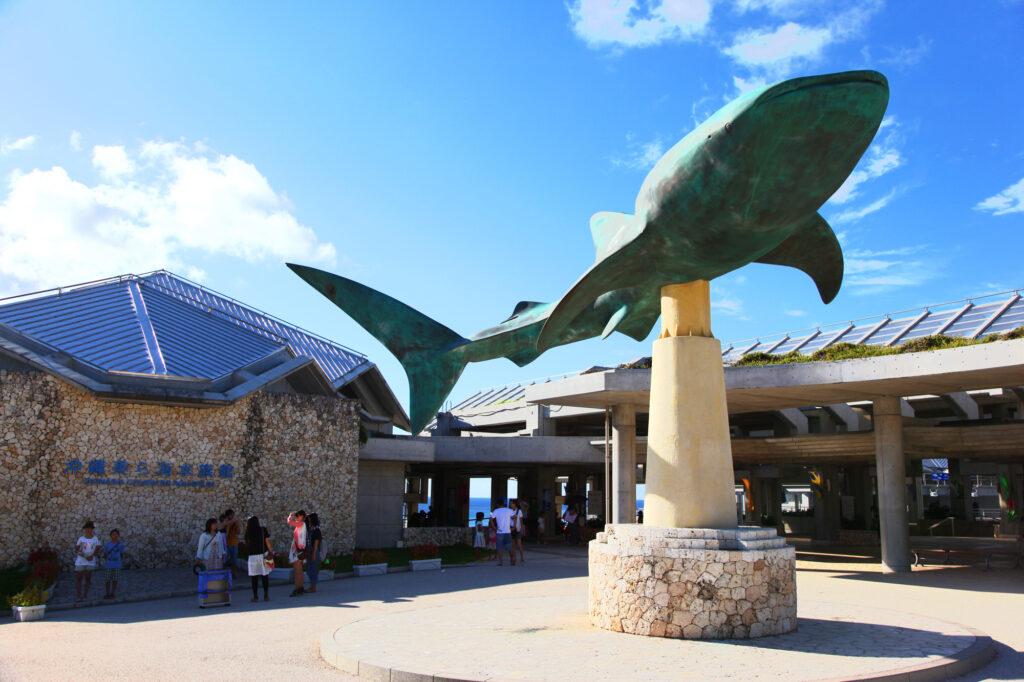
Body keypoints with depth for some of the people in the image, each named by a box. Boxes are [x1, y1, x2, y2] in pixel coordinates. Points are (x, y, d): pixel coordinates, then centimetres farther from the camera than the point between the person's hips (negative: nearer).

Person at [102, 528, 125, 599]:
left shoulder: (121, 544, -2)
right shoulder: (107, 545, -2)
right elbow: (105, 555, 8)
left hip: (117, 565, 0)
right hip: (109, 565, 0)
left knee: (115, 580, 5)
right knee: (108, 580, 4)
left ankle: (113, 594, 15)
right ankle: (107, 594, 15)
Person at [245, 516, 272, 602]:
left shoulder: (248, 532, -2)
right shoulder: (263, 530, -2)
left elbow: (247, 544, 8)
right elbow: (267, 541, -3)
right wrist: (271, 552, 6)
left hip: (252, 555, 0)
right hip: (263, 554, 0)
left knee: (254, 577, 6)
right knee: (264, 576, 6)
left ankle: (255, 596, 6)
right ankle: (266, 595, 6)